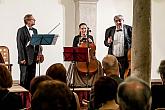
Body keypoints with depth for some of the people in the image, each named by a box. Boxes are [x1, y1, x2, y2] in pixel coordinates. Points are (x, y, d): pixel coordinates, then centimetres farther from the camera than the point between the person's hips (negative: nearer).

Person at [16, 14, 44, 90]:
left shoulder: (34, 30, 15)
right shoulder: (21, 30, -7)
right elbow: (20, 45, -12)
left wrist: (38, 55, 6)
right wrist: (22, 58, -16)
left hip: (33, 58, 7)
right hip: (25, 58, -7)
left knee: (32, 77, 9)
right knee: (24, 77, -2)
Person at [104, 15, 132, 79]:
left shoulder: (128, 29, 0)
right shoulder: (110, 30, 7)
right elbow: (105, 42, 15)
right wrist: (108, 42, -8)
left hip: (124, 58, -2)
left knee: (124, 77, 6)